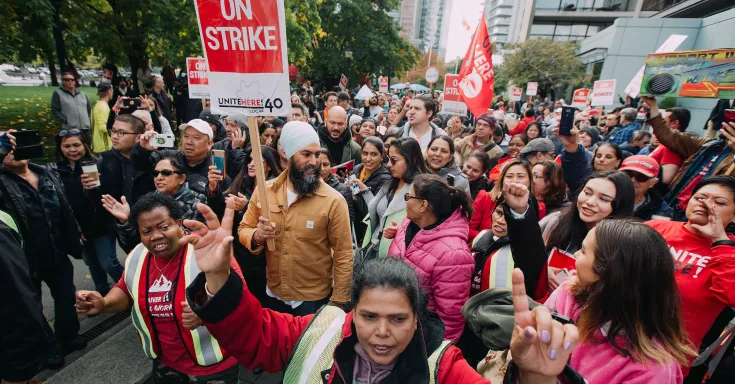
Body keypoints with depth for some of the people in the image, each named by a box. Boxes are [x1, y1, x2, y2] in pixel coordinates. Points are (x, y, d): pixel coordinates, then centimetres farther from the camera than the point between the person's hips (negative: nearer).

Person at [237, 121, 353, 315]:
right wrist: (257, 236, -19)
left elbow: (343, 255, -14)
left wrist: (337, 302, -11)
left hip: (313, 300, -4)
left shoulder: (333, 200, -19)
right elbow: (244, 229, 3)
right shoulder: (264, 191, -7)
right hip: (273, 295, 4)